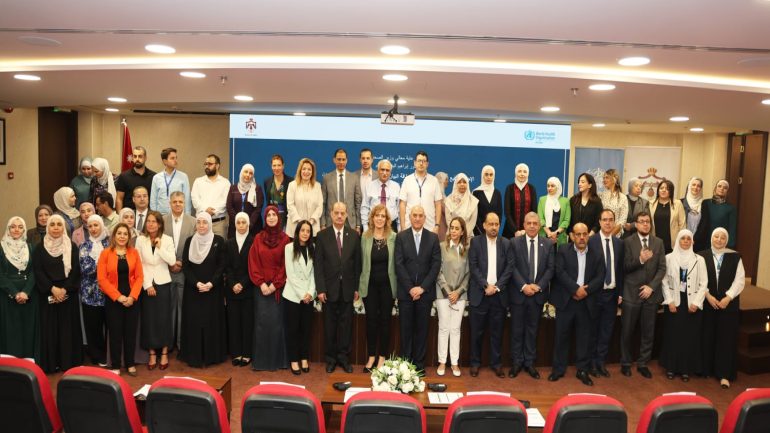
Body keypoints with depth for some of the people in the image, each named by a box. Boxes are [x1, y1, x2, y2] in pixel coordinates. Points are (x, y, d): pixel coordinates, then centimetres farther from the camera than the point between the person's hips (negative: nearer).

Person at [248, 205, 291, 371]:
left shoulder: (285, 239, 2)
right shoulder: (258, 238, 6)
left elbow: (285, 264, -2)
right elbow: (253, 263, 2)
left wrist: (275, 284, -9)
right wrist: (261, 283, -7)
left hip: (278, 287, -1)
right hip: (261, 287, 1)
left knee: (276, 321, 0)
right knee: (262, 322, 1)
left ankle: (276, 359, 10)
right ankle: (261, 360, 10)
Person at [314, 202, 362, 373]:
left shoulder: (354, 235, 2)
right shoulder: (322, 235, -2)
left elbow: (358, 263, 4)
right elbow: (318, 264, -3)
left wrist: (357, 287, 1)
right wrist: (320, 289, -9)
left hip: (347, 288, 1)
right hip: (329, 288, -1)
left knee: (346, 324, 7)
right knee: (330, 325, 8)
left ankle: (344, 357, 20)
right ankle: (330, 358, 21)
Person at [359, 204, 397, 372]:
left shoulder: (393, 237, -3)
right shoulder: (365, 237, 0)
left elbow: (396, 262, -1)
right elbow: (361, 262, 2)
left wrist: (397, 285, -4)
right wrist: (359, 285, 1)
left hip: (387, 284, 0)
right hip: (370, 285, 1)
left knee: (385, 320, 7)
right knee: (371, 320, 6)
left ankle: (382, 356, 19)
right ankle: (371, 356, 18)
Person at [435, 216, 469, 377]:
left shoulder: (467, 249, 5)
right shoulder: (442, 246, -1)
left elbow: (468, 273, 4)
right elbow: (438, 271, -3)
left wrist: (458, 292, -5)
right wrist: (447, 291, -8)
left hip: (460, 294, 2)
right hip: (443, 293, -2)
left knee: (456, 328, 6)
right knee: (444, 328, 3)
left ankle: (455, 362, 13)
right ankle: (442, 361, 11)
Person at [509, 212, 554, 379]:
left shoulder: (548, 244, 4)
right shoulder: (514, 243, -1)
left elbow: (550, 268, 1)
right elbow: (513, 267, -6)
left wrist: (538, 286, -11)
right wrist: (523, 286, -15)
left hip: (538, 293, 2)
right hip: (518, 293, -1)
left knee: (532, 329, 10)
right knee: (517, 329, 6)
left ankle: (529, 362, 21)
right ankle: (516, 362, 17)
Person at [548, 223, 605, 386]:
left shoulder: (597, 254, 7)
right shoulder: (563, 251, 0)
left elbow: (600, 277, 0)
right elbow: (560, 272, -11)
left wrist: (586, 290, -14)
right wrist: (576, 289, -18)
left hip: (586, 302, 2)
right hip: (566, 301, -2)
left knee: (584, 337, 8)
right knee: (561, 335, 4)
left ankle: (583, 370, 20)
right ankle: (558, 368, 16)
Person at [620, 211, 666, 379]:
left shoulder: (658, 242, 7)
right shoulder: (628, 241, -2)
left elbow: (662, 268, 2)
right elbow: (625, 267, -7)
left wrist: (651, 286, -10)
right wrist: (640, 260, -23)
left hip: (651, 294, 3)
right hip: (631, 293, -2)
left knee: (648, 332, 9)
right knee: (627, 331, 5)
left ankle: (643, 364, 22)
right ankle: (625, 363, 21)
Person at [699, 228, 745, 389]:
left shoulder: (735, 257, 1)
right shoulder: (702, 256, 0)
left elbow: (740, 280, -3)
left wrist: (728, 297, -12)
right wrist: (708, 296, -11)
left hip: (728, 304, 0)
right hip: (707, 303, 0)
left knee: (726, 338, 2)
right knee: (707, 337, 5)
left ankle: (724, 374, 9)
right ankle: (705, 369, 17)